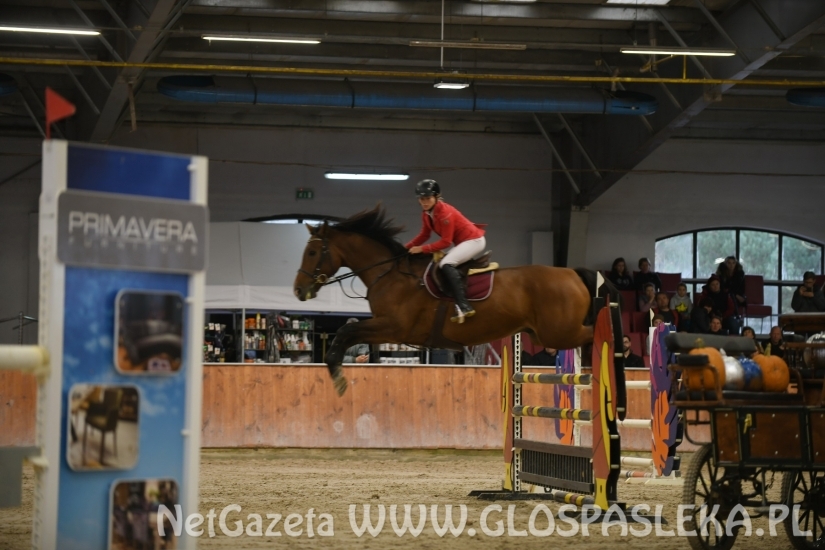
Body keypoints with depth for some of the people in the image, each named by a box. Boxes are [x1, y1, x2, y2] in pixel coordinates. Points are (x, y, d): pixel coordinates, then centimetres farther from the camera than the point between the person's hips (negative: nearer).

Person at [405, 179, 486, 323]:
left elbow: (446, 241, -24)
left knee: (446, 264, -27)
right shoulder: (426, 213, 1)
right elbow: (424, 235, 11)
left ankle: (464, 306, -36)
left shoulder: (445, 213, -26)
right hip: (464, 241, 11)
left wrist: (422, 249, -25)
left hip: (474, 240, -11)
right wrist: (406, 248, -1)